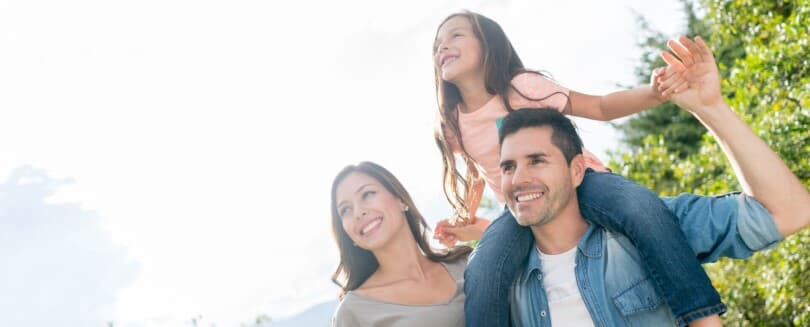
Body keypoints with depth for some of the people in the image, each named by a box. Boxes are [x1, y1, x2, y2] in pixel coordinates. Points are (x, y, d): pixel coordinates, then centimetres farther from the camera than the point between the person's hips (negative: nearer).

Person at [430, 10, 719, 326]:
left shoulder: (522, 86, -12)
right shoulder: (453, 126, 0)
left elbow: (601, 107, -8)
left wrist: (653, 92, -27)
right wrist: (464, 221, 6)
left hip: (577, 179, -2)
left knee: (643, 208, -36)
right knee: (480, 276, -29)